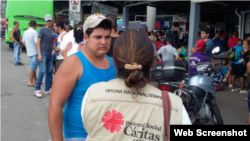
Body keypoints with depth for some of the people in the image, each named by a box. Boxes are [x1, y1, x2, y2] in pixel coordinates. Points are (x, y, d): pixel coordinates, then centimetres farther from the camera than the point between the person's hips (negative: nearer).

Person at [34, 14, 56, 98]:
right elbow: (38, 42, -9)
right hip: (43, 54, -6)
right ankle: (37, 90, 0)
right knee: (42, 72, -9)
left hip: (50, 54, 6)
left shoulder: (52, 31, 13)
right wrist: (39, 54, -15)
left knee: (49, 72, 8)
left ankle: (47, 89, 17)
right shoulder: (42, 29, -5)